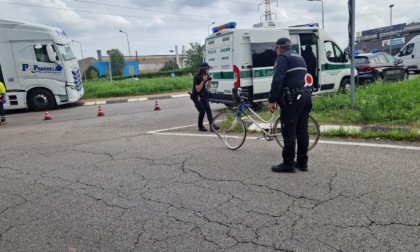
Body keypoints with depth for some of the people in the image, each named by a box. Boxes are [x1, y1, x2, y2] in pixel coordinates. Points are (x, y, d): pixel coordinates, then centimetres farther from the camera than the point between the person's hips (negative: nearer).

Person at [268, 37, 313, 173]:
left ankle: (288, 164, 1)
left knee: (289, 132, -4)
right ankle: (302, 162, 17)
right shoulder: (299, 57, 24)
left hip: (292, 98, -9)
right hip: (305, 95, 9)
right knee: (302, 131, 11)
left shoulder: (283, 57, -4)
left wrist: (272, 100, -17)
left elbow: (277, 80, -16)